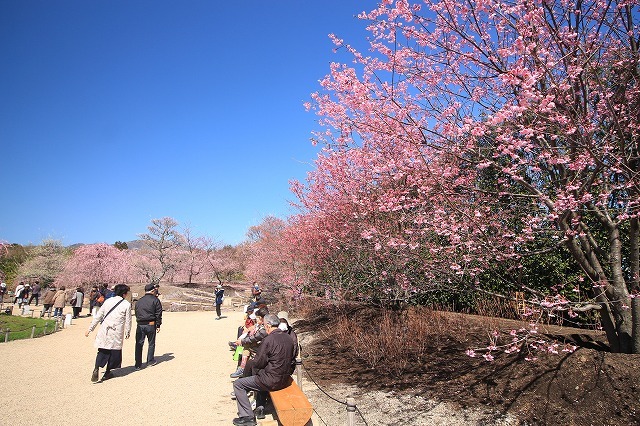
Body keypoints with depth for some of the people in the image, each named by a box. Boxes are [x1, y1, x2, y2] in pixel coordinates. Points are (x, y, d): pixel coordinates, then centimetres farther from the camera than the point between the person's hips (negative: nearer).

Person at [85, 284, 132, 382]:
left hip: (104, 331, 3)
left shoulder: (108, 301, 5)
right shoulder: (127, 304, -6)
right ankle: (107, 373, 17)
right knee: (115, 351, 11)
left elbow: (98, 316, 7)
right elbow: (128, 321, -1)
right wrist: (127, 333, 13)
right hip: (116, 333, -3)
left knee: (102, 351, 12)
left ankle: (96, 369, -7)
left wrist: (90, 328, 15)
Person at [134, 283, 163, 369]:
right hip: (151, 325, -3)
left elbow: (136, 314, 17)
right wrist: (158, 325, 1)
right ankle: (150, 361, 22)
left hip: (140, 325, 3)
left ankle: (138, 364, 5)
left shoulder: (138, 301, 12)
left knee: (139, 344, 6)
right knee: (151, 343, 13)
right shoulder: (155, 300, -4)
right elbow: (158, 314, -4)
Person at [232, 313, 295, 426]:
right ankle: (260, 408, 34)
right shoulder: (288, 338, 0)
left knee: (238, 384, 6)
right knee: (260, 374, 36)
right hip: (285, 379, 8)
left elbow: (258, 363, -16)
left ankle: (247, 417, 6)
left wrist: (254, 363, 9)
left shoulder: (268, 340, -22)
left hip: (272, 381, -8)